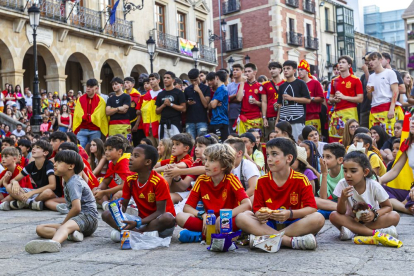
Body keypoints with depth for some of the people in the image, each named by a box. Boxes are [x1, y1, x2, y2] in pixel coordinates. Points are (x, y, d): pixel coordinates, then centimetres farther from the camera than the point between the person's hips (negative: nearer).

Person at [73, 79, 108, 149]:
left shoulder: (101, 101, 1)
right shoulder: (80, 99, 7)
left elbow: (97, 116, -5)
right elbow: (78, 115, -2)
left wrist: (84, 117, -5)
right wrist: (90, 117, -10)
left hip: (95, 131, -1)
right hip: (82, 130, 1)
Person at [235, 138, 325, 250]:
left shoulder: (301, 180, -4)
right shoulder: (262, 181, 2)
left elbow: (311, 208, -11)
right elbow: (257, 208, 0)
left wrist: (290, 214, -29)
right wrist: (259, 215, -25)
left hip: (293, 224, -1)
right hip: (270, 224, 2)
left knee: (318, 218, -31)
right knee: (241, 218, -23)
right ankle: (290, 241, -34)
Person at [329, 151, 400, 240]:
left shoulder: (374, 186, -16)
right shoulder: (343, 184, -16)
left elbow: (388, 206, -4)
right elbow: (341, 213, -15)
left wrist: (374, 214, -24)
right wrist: (343, 199, -36)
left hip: (371, 219, 0)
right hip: (352, 220, 0)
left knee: (395, 216, -26)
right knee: (333, 216, -28)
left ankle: (352, 230, -30)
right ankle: (374, 232, -32)